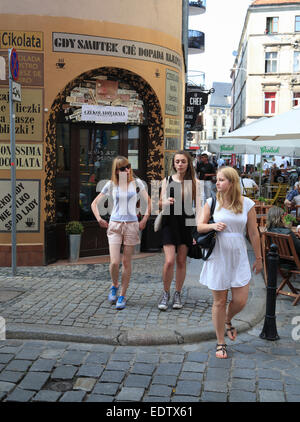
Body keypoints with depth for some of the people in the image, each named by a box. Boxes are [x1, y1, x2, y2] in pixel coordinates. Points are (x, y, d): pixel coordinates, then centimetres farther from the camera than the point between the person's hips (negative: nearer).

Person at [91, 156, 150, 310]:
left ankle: (122, 296, 14)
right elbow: (94, 203, 11)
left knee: (126, 262, 4)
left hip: (131, 225, 0)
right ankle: (114, 286, 22)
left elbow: (148, 201, 10)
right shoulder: (111, 185, 3)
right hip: (114, 225, 0)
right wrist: (99, 219, -1)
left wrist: (145, 219, 1)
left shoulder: (136, 183, 3)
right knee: (114, 262, -9)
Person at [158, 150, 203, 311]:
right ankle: (166, 293, 13)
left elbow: (198, 205, 1)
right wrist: (166, 202, -15)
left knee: (181, 261, 7)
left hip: (186, 224, 0)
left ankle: (177, 294, 22)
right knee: (169, 261, -8)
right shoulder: (167, 181, 4)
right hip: (169, 223, 0)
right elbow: (161, 203, 8)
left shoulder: (195, 182, 2)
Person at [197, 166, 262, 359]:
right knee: (219, 301, 5)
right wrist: (213, 225, -19)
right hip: (218, 257, 0)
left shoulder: (247, 204, -2)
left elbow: (253, 233, 3)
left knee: (240, 301, 0)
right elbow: (199, 226, 2)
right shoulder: (212, 202, 0)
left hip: (239, 257, 1)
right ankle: (221, 343, 21)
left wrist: (259, 258, 7)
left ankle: (228, 321, 36)